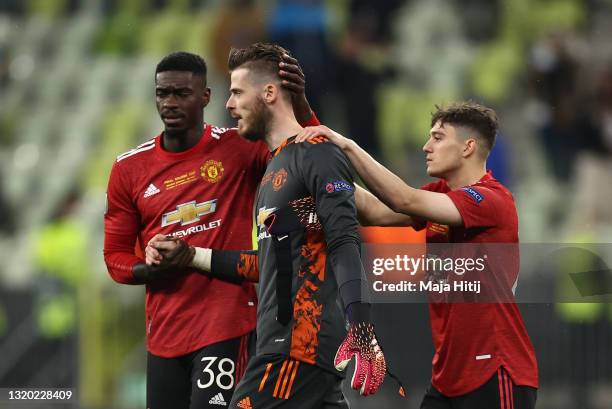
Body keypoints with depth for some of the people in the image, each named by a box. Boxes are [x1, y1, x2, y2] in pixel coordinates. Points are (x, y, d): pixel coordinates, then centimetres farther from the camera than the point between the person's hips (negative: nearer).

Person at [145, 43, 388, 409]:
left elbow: (345, 245, -19)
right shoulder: (275, 165, 22)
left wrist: (361, 332, -30)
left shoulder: (316, 155, -8)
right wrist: (188, 255, 29)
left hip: (298, 348, -9)